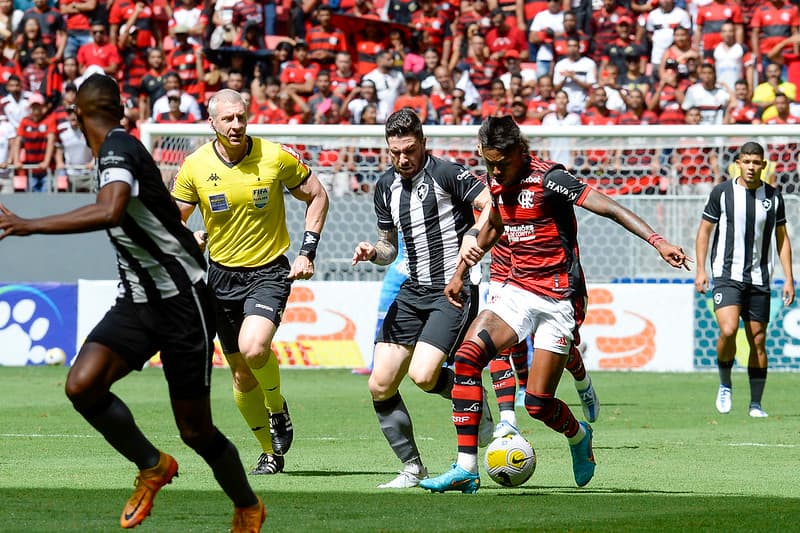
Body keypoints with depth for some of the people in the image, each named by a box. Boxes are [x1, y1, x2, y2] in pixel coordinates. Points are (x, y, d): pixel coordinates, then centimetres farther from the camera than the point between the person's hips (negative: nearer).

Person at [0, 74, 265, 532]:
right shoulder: (117, 149, 9)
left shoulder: (118, 148, -19)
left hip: (182, 301, -8)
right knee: (83, 384, -15)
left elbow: (109, 211, -39)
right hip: (138, 301, 8)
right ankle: (153, 468, 6)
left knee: (194, 429, 2)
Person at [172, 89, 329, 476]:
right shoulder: (196, 166, -5)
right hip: (223, 274, 3)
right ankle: (271, 452, 24)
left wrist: (307, 252, -3)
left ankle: (278, 409, 2)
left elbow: (317, 197, 3)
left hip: (269, 271, -3)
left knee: (253, 347, -28)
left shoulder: (275, 157, -10)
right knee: (242, 376, 6)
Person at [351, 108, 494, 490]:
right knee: (380, 385, -2)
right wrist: (373, 252, -1)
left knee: (423, 374, -24)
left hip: (453, 290, -7)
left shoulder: (446, 173, -10)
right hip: (412, 292, 7)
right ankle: (412, 469, 10)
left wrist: (473, 237, -29)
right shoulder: (385, 187, 12)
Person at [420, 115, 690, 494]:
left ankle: (578, 436, 29)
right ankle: (466, 469, -16)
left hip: (558, 300, -6)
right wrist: (461, 272, 33)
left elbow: (609, 208, -21)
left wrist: (657, 241, -31)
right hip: (518, 290, 6)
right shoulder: (497, 183, 7)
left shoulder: (548, 179, -16)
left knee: (538, 403, -8)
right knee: (467, 357, -17)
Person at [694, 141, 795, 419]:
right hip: (727, 276, -3)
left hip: (759, 280, 3)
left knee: (758, 341, 4)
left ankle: (756, 404, 14)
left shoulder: (774, 197, 5)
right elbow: (704, 230, 6)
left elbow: (782, 238, 12)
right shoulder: (722, 193, -2)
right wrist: (700, 269, -3)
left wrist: (788, 278, 6)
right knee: (728, 331, -21)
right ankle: (725, 386, 3)